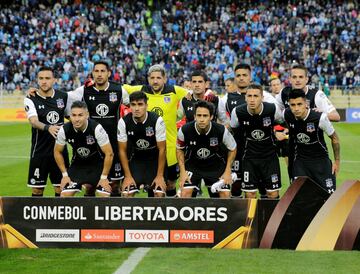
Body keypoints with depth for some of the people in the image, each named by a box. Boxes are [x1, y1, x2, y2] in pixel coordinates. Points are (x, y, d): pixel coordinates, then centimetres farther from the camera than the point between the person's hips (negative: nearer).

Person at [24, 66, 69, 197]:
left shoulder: (63, 96, 3)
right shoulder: (31, 99, -7)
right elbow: (33, 121, -24)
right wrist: (48, 128, -42)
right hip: (40, 150, -2)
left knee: (61, 187, 5)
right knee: (37, 188, 3)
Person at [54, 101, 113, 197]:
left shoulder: (96, 128, -28)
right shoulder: (64, 130, -19)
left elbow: (109, 154, -19)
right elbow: (57, 152, -1)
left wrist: (104, 177, -16)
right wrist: (65, 174, -4)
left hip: (98, 164, -2)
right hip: (77, 164, 2)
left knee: (105, 196, -15)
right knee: (65, 195, -9)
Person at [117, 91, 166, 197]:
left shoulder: (157, 120, -22)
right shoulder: (123, 122, -17)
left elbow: (162, 149, -14)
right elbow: (122, 150, -7)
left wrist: (160, 176, -13)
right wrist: (128, 176, -9)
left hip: (155, 159, -1)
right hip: (136, 159, 2)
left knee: (159, 193, -15)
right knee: (127, 193, -12)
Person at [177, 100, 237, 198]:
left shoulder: (221, 130, -25)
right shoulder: (185, 130, -24)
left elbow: (232, 149, -5)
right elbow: (179, 149, -2)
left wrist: (227, 171, -7)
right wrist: (182, 172, -7)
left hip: (216, 165, 0)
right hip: (192, 164, 0)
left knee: (225, 194, -6)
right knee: (185, 192, -16)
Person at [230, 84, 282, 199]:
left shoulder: (272, 109, -17)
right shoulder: (238, 112, -15)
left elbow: (283, 121, 7)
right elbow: (232, 129, 5)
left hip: (270, 155, 0)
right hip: (250, 156, 0)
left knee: (273, 193, 1)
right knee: (250, 194, 0)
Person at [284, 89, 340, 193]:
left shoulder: (320, 117, -24)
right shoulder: (287, 115, -14)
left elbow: (334, 138, -8)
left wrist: (337, 161, -2)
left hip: (321, 159, -2)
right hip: (300, 160, 2)